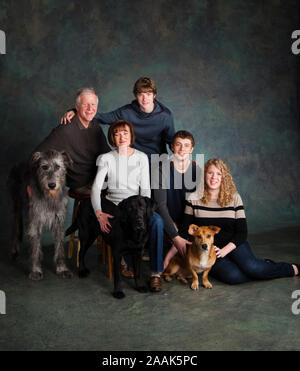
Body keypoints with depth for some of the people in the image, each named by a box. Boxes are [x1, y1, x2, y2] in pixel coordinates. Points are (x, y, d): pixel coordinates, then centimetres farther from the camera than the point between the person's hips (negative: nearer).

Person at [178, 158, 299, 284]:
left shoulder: (234, 197, 1)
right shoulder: (194, 198, -1)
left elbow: (242, 232, -1)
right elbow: (185, 230, 3)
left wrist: (225, 250, -17)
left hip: (233, 245, 1)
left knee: (251, 267, -29)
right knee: (232, 276, -31)